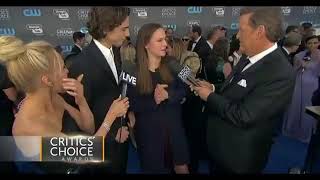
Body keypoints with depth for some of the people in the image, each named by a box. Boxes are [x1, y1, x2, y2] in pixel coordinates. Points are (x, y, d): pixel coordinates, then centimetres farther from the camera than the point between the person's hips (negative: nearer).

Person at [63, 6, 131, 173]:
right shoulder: (82, 64, -28)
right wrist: (111, 134, -14)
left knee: (120, 169, 27)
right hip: (102, 144, -6)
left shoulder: (115, 51, -4)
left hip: (120, 135, 7)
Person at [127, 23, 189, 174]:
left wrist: (168, 94, -24)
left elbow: (183, 90, -4)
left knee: (182, 167, 17)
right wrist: (153, 100, -27)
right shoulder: (134, 71, -13)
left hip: (174, 127, 3)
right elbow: (132, 104, -11)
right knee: (154, 168, 17)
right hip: (149, 131, -2)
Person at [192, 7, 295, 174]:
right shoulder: (247, 60, 0)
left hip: (238, 156, -7)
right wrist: (213, 89, -6)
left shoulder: (280, 74, -27)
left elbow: (243, 116, -29)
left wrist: (210, 96, -19)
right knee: (215, 169, 27)